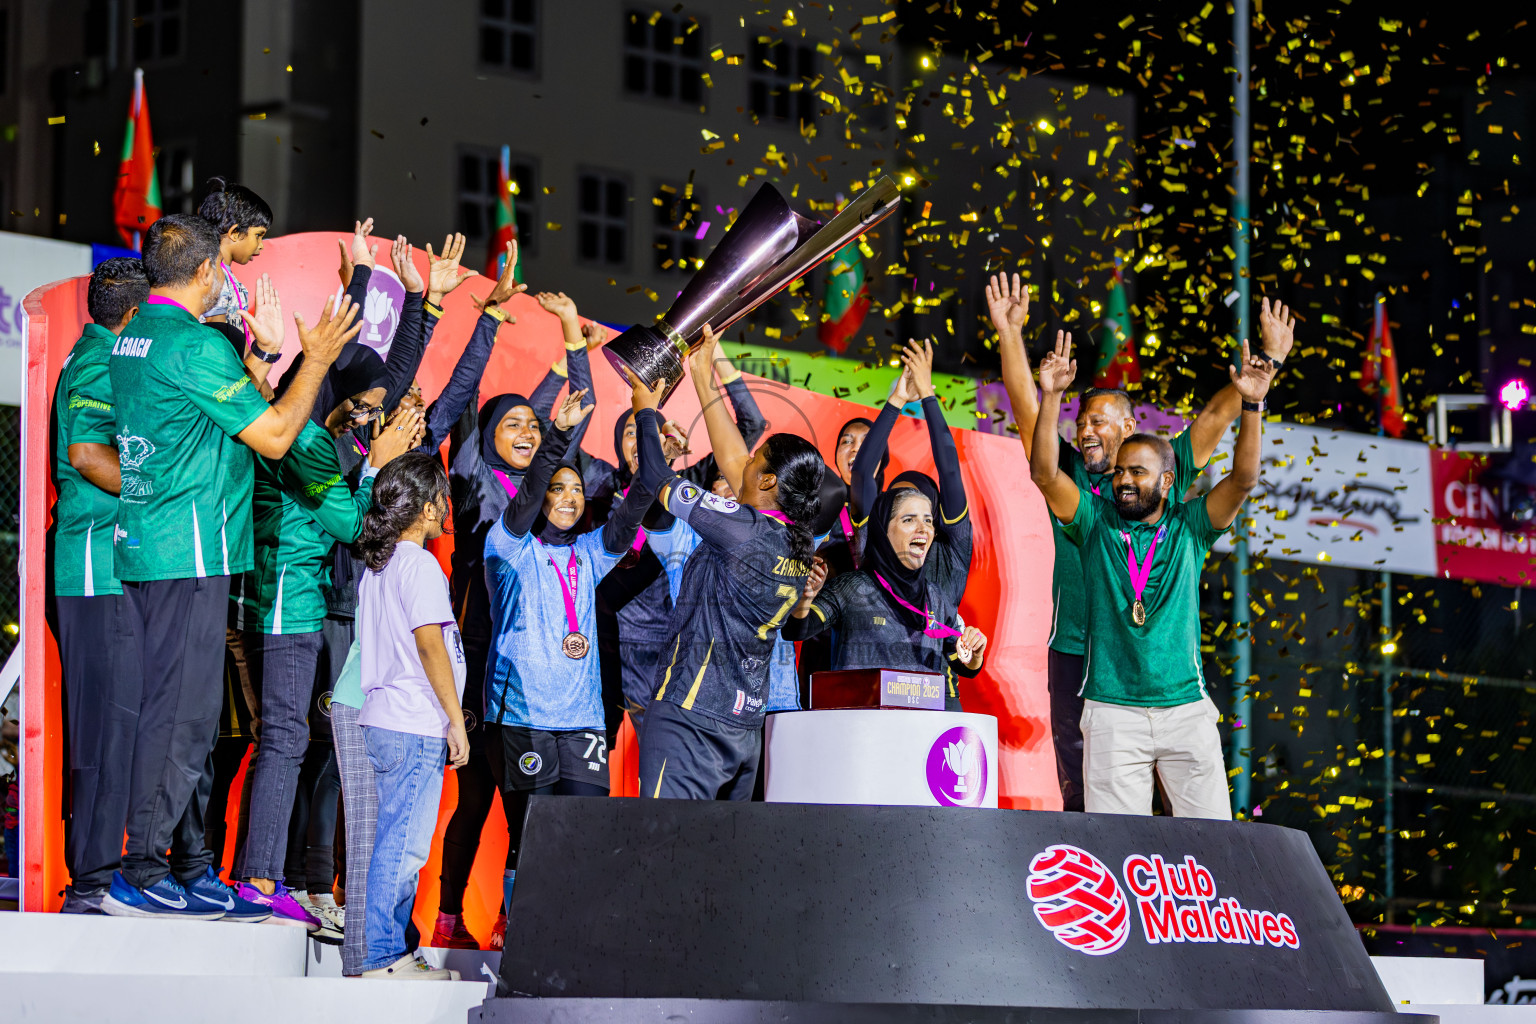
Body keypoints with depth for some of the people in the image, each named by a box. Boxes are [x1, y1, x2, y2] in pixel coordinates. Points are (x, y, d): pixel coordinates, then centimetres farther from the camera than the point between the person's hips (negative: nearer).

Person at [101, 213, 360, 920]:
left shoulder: (130, 339, 15)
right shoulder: (195, 343, -14)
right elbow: (274, 437, -11)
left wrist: (265, 348, 29)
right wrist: (316, 360, 0)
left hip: (140, 544, 9)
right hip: (190, 550, -9)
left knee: (179, 707, 11)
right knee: (181, 710, -8)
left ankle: (192, 864, 14)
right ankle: (139, 874, -8)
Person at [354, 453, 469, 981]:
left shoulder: (375, 566, 17)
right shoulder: (420, 565, -10)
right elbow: (429, 642, -16)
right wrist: (455, 718, -13)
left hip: (382, 720, 9)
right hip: (416, 725, -9)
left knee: (396, 842, 12)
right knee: (403, 845, -8)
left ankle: (393, 952, 13)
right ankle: (381, 957, -9)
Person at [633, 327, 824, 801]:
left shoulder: (743, 530, -15)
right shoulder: (797, 542, 8)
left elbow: (656, 477, -7)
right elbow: (733, 461, 20)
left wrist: (647, 410, 11)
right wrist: (703, 377, 26)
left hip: (691, 718, -8)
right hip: (745, 725, 8)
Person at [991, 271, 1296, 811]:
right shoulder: (1066, 475, 11)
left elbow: (1218, 414, 12)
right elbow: (1026, 406, 7)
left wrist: (1268, 360, 7)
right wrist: (1009, 333, 0)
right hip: (1075, 653, 0)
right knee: (1080, 791, -1)